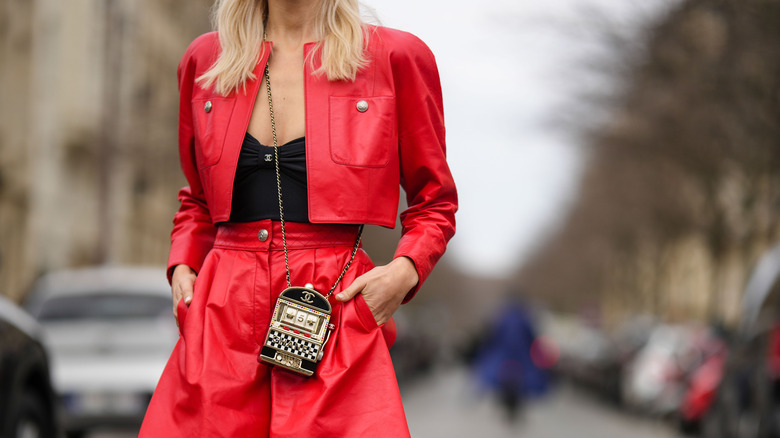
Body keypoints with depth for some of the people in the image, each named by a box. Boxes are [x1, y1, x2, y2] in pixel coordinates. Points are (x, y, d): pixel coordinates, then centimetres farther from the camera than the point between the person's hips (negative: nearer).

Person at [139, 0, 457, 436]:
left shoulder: (396, 56, 3)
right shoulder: (206, 58, 12)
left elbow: (434, 203, 10)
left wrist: (404, 270, -7)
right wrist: (182, 266, 7)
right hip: (222, 315, 3)